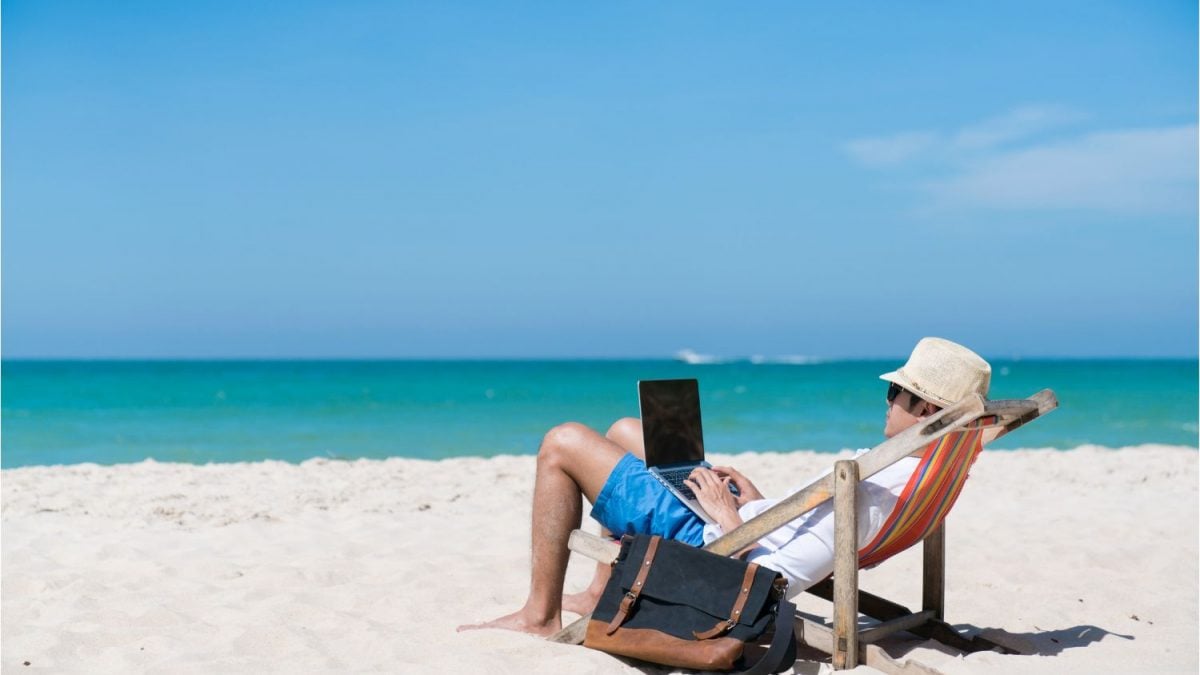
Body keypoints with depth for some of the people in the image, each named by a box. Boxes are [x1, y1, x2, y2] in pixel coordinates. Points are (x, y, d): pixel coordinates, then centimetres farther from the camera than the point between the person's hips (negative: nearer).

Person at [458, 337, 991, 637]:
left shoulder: (881, 486, -29)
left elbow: (774, 581, -32)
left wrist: (729, 518, -19)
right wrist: (759, 504, 11)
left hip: (706, 540, -10)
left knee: (563, 443, -4)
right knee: (624, 430, 25)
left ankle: (540, 616, 5)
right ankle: (601, 594, 27)